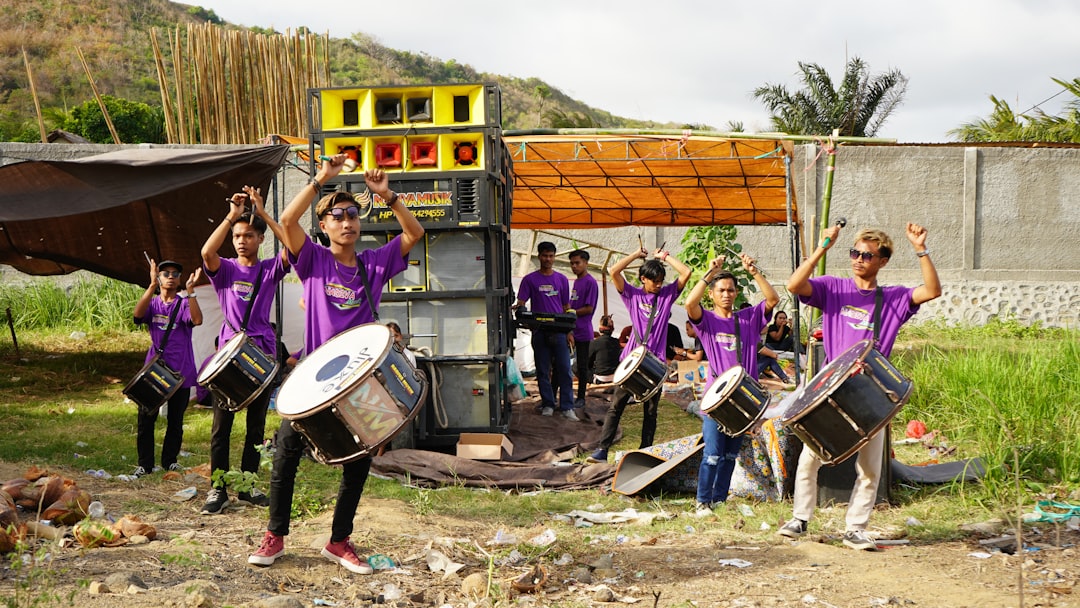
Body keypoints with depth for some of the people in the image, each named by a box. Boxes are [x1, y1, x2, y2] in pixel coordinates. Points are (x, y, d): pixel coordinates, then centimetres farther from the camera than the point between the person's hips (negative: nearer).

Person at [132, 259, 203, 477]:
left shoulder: (184, 304, 2)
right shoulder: (153, 303, 6)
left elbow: (197, 319, -20)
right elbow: (138, 314, -18)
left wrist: (190, 290, -28)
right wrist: (152, 285, -27)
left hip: (180, 371, -1)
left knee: (175, 422, 9)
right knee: (145, 420, -2)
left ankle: (169, 461, 22)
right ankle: (145, 464, 9)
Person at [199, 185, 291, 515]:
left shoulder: (270, 270, 6)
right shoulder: (225, 270, 4)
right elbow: (207, 252, -18)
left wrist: (263, 213, -17)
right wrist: (232, 215, -22)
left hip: (263, 355, 2)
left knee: (256, 425, 8)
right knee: (221, 424, -3)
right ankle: (218, 488, 1)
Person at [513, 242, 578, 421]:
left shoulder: (561, 279, 11)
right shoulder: (530, 279, 5)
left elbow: (566, 307, 14)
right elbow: (521, 302, 0)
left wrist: (569, 332, 8)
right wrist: (518, 307, -24)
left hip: (559, 331, 1)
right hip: (539, 331, -1)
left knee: (564, 370, -4)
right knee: (543, 371, 5)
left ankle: (567, 407, -2)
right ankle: (547, 404, 13)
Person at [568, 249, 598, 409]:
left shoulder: (590, 282, -11)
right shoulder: (576, 281, 16)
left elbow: (589, 308, -15)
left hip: (582, 331, -8)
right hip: (570, 329, 8)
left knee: (582, 365, 1)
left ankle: (581, 398, 10)